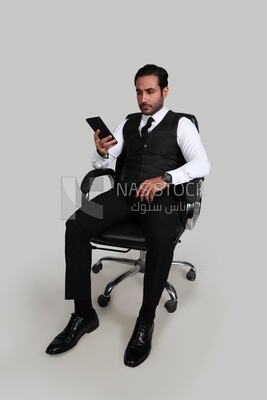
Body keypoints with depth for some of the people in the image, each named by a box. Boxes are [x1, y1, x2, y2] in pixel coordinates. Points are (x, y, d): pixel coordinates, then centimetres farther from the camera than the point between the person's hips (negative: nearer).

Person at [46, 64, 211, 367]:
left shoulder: (181, 124, 6)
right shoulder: (128, 123, 19)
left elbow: (202, 164, -8)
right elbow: (101, 163, 15)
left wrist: (164, 178, -24)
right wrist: (101, 151, -11)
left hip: (162, 197, -4)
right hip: (126, 192, 4)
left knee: (161, 241, -37)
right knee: (75, 226, -21)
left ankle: (146, 321, -15)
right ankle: (83, 313, -10)